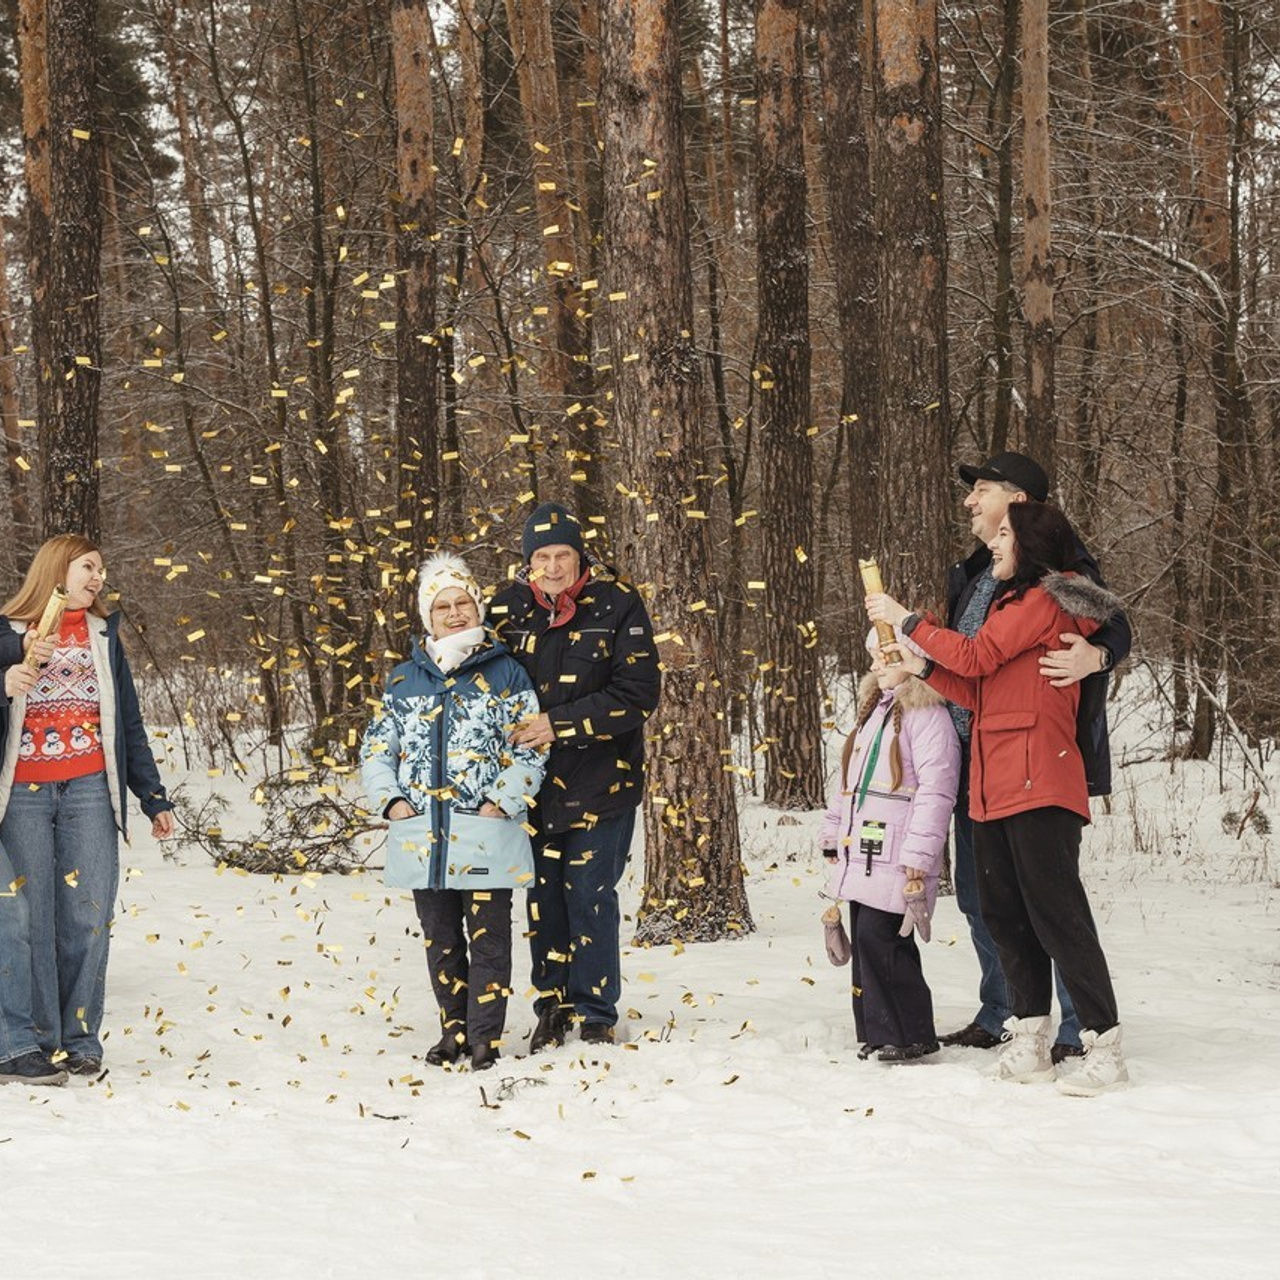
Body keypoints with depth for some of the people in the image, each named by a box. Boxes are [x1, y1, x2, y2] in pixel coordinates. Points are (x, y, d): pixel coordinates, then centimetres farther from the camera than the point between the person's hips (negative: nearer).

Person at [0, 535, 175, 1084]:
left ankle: (81, 1038, 3)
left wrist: (153, 798, 16)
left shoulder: (104, 635, 17)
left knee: (87, 917, -3)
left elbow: (130, 724, 19)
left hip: (89, 791, 2)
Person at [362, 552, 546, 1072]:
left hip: (486, 832, -4)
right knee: (440, 939, 11)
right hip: (423, 831, 4)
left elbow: (529, 747, -1)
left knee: (488, 936, -3)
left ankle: (485, 1038, 2)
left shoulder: (505, 673, 2)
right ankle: (453, 1030, 22)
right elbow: (376, 748, 15)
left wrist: (502, 803, -12)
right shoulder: (404, 679, 11)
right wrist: (390, 799, 0)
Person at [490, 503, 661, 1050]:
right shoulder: (510, 608, 1)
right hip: (535, 784, 3)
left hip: (601, 783, -3)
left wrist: (561, 724, -18)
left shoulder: (617, 604, -8)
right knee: (543, 896, 8)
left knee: (590, 895, -1)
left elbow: (639, 693, -13)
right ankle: (552, 1008, 20)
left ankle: (596, 1014, 10)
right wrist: (514, 728, -4)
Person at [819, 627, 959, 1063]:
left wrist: (918, 858, -20)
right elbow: (848, 782, 27)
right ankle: (876, 1033, 16)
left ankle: (910, 1035, -5)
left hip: (896, 858, -9)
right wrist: (832, 835, 24)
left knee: (879, 938, -13)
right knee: (865, 941, 9)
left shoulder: (926, 715, -10)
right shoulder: (872, 711, 20)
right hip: (861, 854, 9)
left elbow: (935, 790, -17)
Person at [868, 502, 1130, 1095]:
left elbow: (975, 656, -11)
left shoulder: (1043, 601, -7)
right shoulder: (1012, 605, 22)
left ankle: (1103, 1045, -8)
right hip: (994, 788, 10)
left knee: (1055, 912, -11)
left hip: (1038, 785, -10)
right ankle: (1030, 1042, 12)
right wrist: (924, 666, 8)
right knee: (1004, 913, 8)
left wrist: (907, 620, -3)